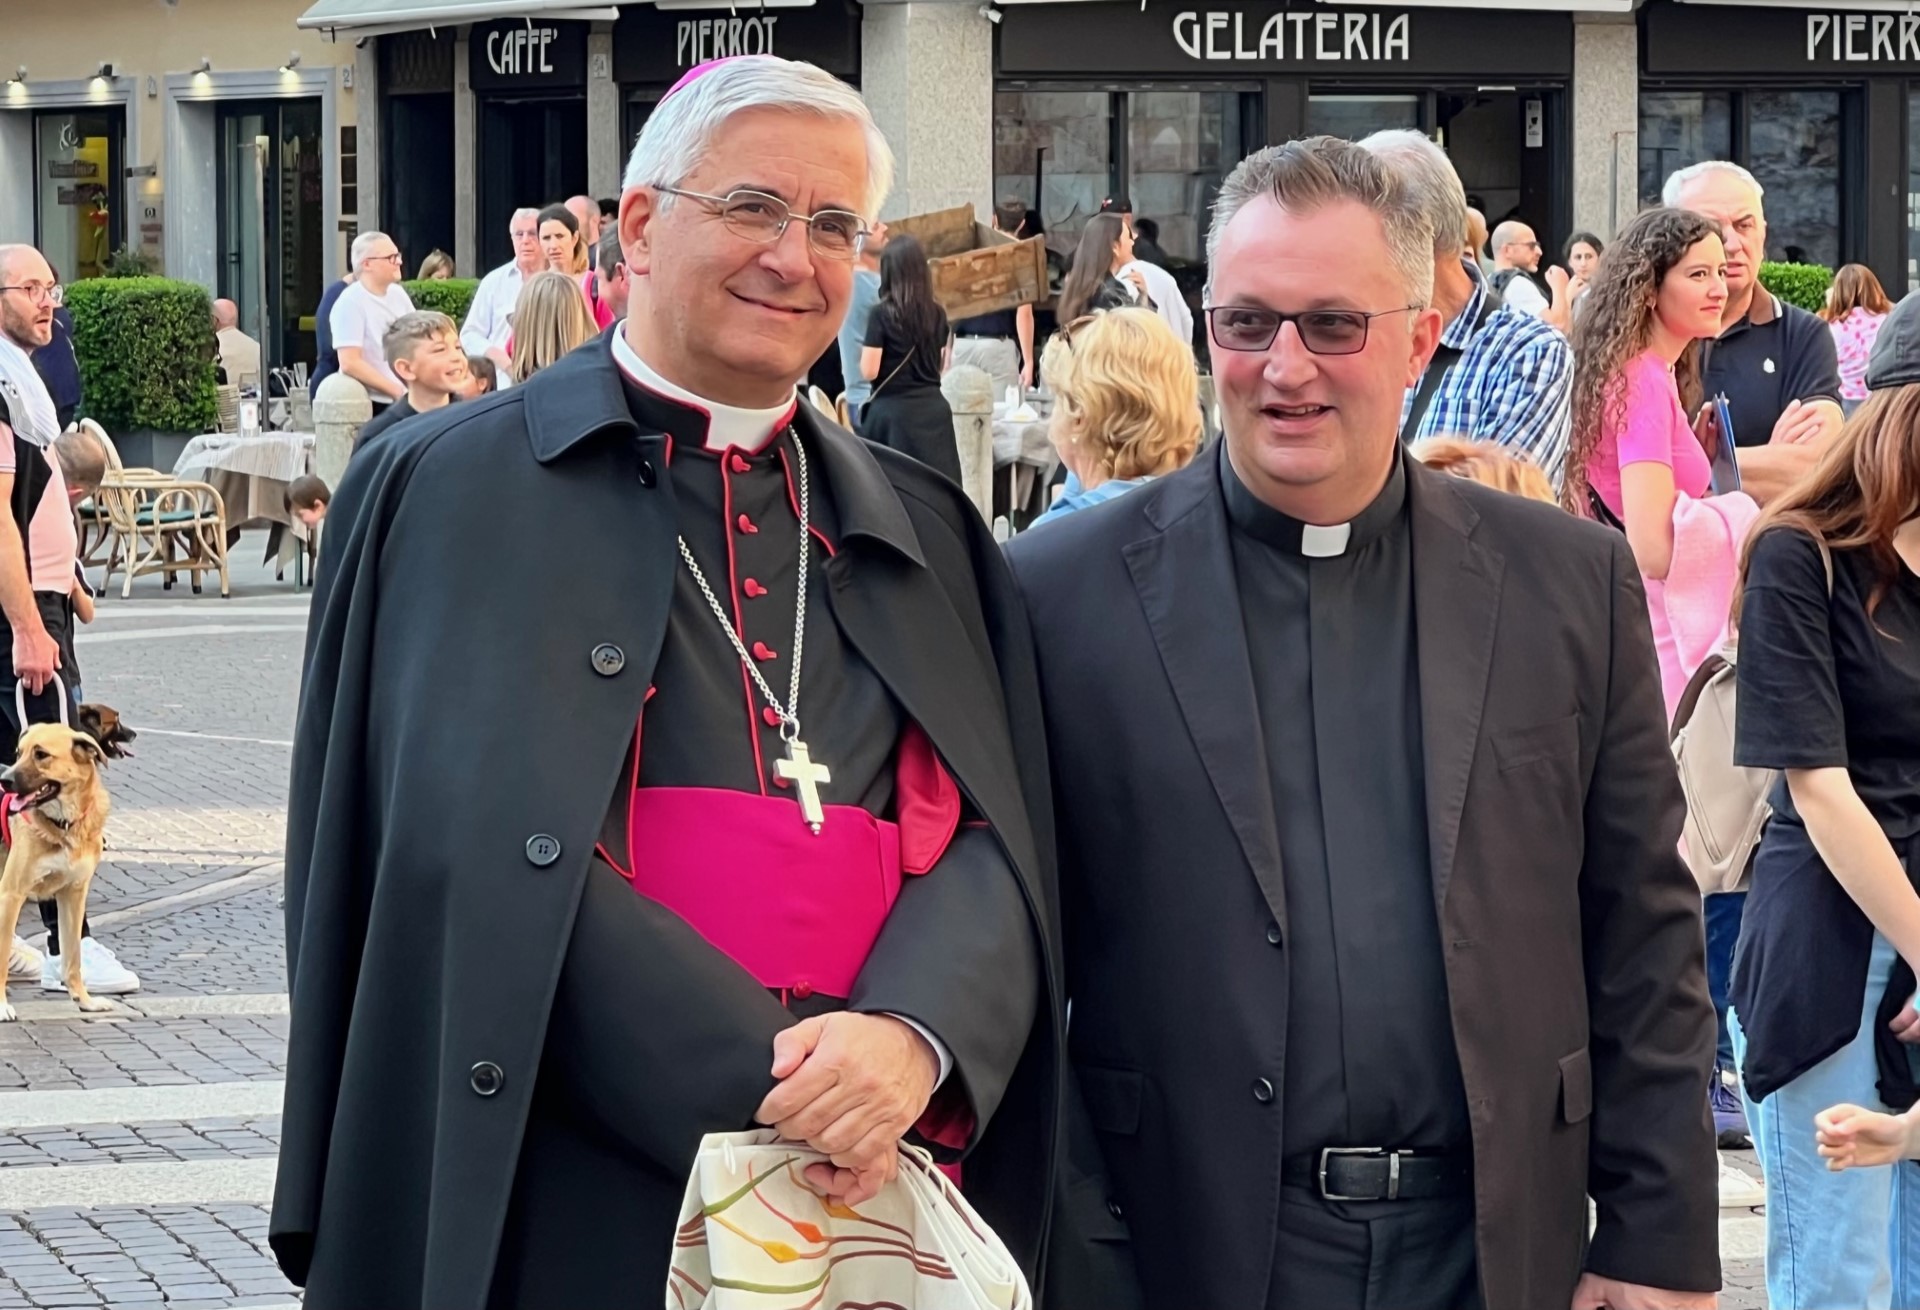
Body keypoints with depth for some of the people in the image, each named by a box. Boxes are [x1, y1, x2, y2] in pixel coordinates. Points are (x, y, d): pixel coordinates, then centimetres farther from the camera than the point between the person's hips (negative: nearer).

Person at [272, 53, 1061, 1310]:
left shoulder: (929, 533, 13)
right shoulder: (455, 491, -1)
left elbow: (994, 838, 2)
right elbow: (484, 851, -12)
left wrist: (912, 1039, -19)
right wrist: (760, 1079, -20)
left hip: (874, 1192, 4)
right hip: (575, 1209, -4)